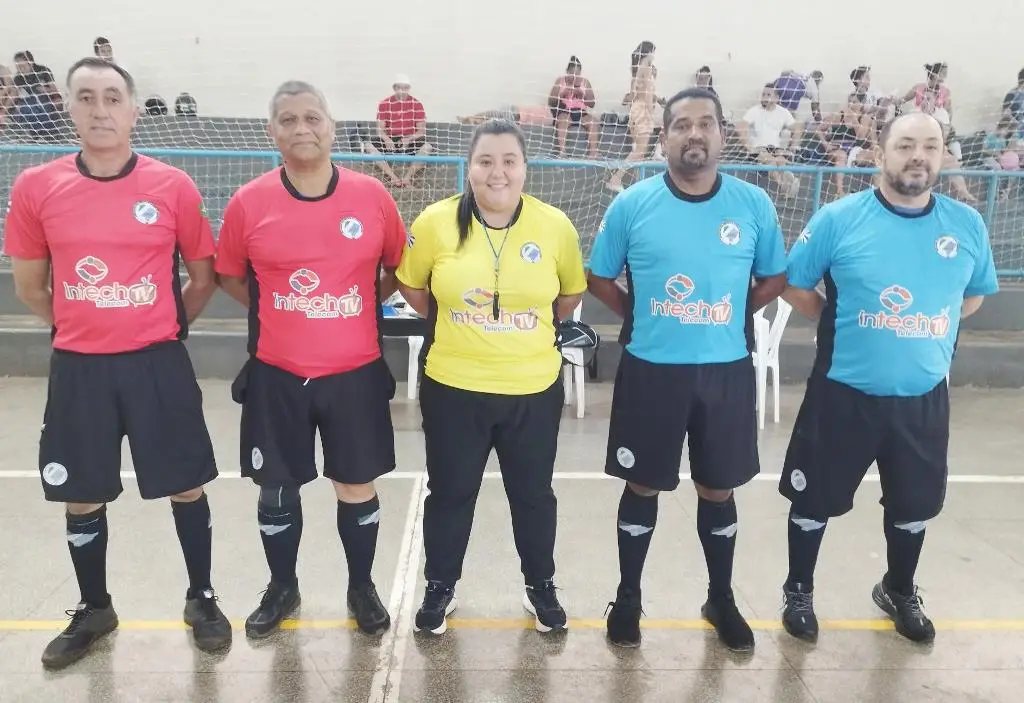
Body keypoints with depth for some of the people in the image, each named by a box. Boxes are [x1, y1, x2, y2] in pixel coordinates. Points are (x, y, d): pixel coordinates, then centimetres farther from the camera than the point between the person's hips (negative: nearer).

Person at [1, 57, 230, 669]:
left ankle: (202, 599, 29)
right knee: (82, 498, 14)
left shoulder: (174, 186, -5)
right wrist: (85, 327, 12)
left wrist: (162, 329, 9)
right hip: (78, 368, 2)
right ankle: (94, 609, 37)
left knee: (186, 487, 7)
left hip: (158, 365, -1)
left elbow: (204, 276, 6)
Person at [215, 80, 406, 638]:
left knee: (358, 488, 10)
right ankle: (281, 587, 38)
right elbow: (229, 276, 9)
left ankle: (361, 588, 34)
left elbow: (398, 268, 9)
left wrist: (359, 307, 1)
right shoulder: (248, 202, -5)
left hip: (355, 373, 0)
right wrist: (283, 314, 0)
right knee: (277, 488, 13)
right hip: (276, 375, 1)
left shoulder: (371, 196, -5)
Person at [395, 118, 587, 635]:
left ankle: (540, 586, 40)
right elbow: (411, 286, 6)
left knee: (533, 493, 17)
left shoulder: (555, 226, -8)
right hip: (453, 387, 0)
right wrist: (454, 324, 7)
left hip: (534, 389, 1)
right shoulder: (436, 221, -10)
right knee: (450, 492, 15)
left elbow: (572, 292, 9)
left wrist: (531, 330, 7)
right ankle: (440, 587, 38)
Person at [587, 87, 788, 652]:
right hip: (650, 370, -1)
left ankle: (721, 599, 36)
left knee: (718, 490, 14)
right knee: (643, 486, 11)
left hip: (726, 371, 1)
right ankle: (628, 597, 31)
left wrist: (733, 317, 2)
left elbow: (776, 278, 10)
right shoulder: (631, 206, -5)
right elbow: (599, 278, 6)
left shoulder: (754, 205, -2)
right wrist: (641, 316, 1)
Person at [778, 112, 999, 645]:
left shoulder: (967, 226, -1)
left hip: (924, 397, 3)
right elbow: (795, 285, -1)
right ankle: (799, 590, 33)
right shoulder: (839, 219, -11)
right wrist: (839, 323, -2)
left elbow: (975, 294, 15)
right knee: (816, 499, 9)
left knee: (914, 504, 20)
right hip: (844, 392, -3)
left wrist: (929, 333, 6)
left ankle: (899, 592, 46)